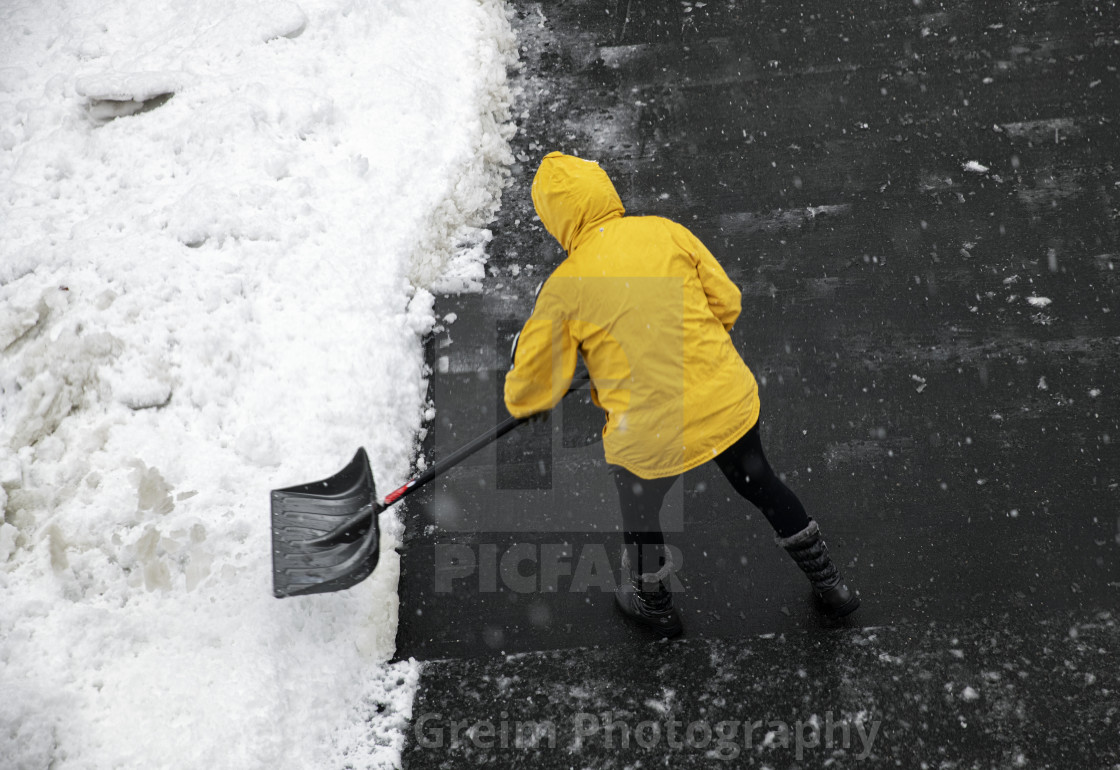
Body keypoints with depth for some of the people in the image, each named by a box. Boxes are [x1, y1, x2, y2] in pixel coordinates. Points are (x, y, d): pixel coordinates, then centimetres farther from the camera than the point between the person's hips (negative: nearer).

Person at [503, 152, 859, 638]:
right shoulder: (666, 232, -2)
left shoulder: (564, 287, -9)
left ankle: (654, 605, 51)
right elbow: (726, 303, 5)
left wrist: (522, 404, 22)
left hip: (651, 434, -3)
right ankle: (829, 583, 45)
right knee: (760, 484, 29)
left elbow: (535, 384, -2)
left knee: (639, 507, 28)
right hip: (729, 403, 3)